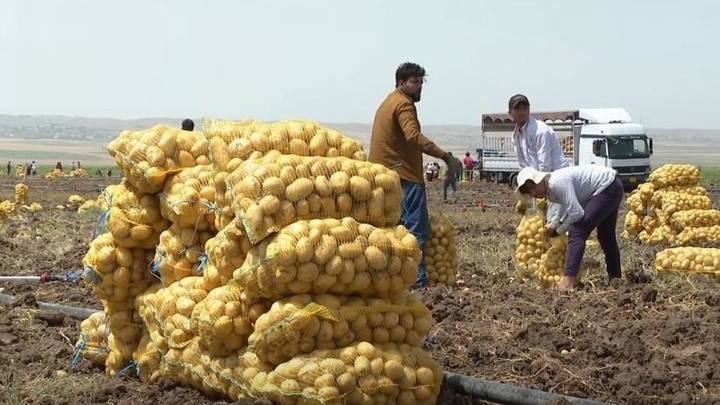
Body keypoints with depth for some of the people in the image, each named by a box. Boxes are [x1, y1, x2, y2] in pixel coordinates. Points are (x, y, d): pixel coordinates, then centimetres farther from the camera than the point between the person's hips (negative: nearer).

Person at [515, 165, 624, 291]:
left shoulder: (557, 182, -25)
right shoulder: (550, 191, 5)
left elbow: (576, 213, -27)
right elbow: (569, 210, 13)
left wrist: (557, 231, -13)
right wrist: (556, 224, -3)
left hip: (607, 188, -11)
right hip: (612, 187, 11)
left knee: (577, 232, -18)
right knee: (606, 236, 24)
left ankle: (567, 281, -24)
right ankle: (615, 279, 39)